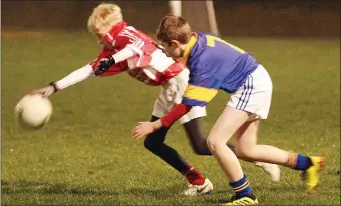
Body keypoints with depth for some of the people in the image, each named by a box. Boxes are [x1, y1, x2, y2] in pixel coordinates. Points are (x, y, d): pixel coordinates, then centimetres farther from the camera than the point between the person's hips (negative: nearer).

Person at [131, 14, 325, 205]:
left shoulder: (203, 62, -27)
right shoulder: (198, 39, -2)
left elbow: (187, 106, -23)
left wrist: (155, 125, -18)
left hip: (251, 86, -10)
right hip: (257, 81, 10)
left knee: (215, 141, -16)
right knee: (246, 151, 13)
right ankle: (307, 163, 22)